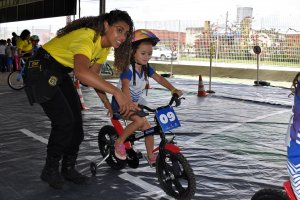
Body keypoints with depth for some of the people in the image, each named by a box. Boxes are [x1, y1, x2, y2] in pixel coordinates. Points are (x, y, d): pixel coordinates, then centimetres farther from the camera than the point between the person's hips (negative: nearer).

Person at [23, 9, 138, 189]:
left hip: (60, 74, 9)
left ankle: (69, 168, 20)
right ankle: (50, 170, 7)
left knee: (76, 120, 4)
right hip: (41, 71, -8)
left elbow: (93, 75, 5)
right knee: (64, 121, -14)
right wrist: (117, 92, -57)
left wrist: (106, 102, -6)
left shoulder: (105, 45, -4)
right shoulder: (87, 37, -33)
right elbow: (81, 72, -53)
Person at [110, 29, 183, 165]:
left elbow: (159, 78, -3)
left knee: (147, 128, 0)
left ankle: (151, 157, 15)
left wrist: (173, 90, -17)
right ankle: (119, 142, -8)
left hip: (136, 101, 7)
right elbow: (125, 86, -39)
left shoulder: (146, 68, -3)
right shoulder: (128, 69, -24)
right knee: (140, 120, -28)